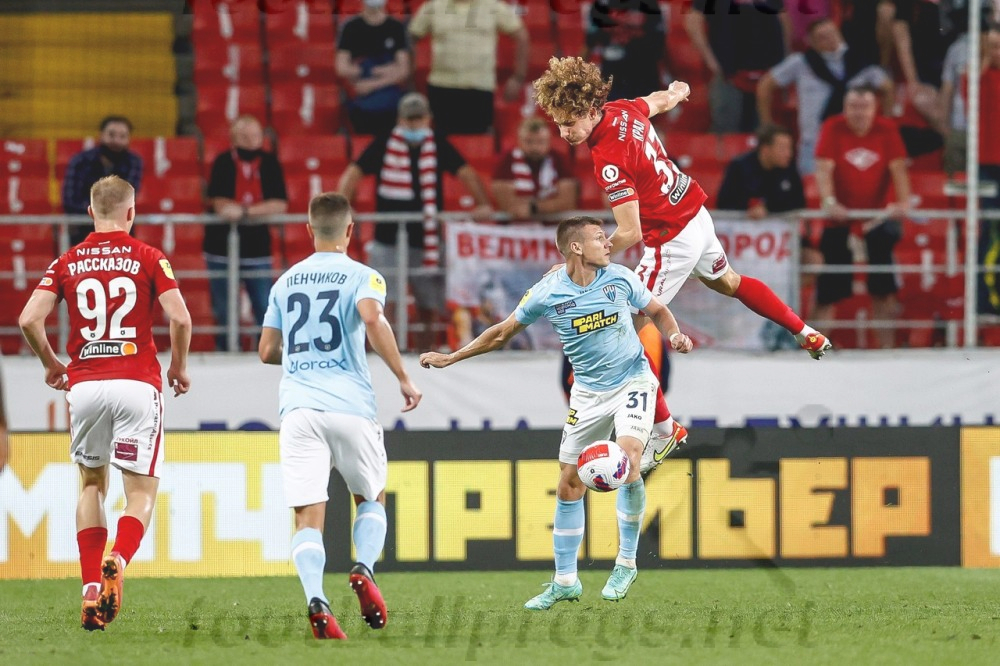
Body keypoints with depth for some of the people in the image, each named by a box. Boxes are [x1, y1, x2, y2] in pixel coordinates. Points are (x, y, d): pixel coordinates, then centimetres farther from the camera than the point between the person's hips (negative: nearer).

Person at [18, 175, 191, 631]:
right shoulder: (148, 258, 3)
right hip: (137, 381, -2)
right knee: (142, 492, 2)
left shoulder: (67, 263, 9)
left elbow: (29, 319, -1)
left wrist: (51, 364, 16)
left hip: (84, 384, 2)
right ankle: (117, 563, -28)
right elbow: (180, 319, -8)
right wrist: (179, 368, 9)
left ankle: (90, 588, 7)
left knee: (91, 485, 19)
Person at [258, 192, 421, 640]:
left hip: (298, 407, 2)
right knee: (371, 498, 19)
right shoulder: (361, 276, 2)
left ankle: (316, 601, -25)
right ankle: (364, 569, -7)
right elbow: (372, 319, -19)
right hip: (350, 405, -2)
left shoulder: (286, 282, 16)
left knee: (308, 515, -4)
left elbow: (267, 350, 19)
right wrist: (404, 379, -14)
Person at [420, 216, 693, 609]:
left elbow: (657, 312, 9)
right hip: (588, 393, 2)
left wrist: (674, 335, -12)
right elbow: (503, 333, 4)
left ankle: (626, 562, -9)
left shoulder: (619, 278, -8)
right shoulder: (546, 294, -10)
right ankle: (565, 581, 16)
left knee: (628, 459, -24)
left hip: (632, 382, -2)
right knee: (569, 485, 2)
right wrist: (450, 358, 6)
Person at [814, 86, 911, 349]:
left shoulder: (887, 130, -4)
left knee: (883, 288, -1)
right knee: (829, 287, 1)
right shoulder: (833, 128, -8)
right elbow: (824, 169, -16)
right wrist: (829, 201, -31)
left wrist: (903, 202, -24)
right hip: (840, 218, -1)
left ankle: (886, 345, 4)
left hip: (877, 216, 1)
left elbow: (898, 169, -9)